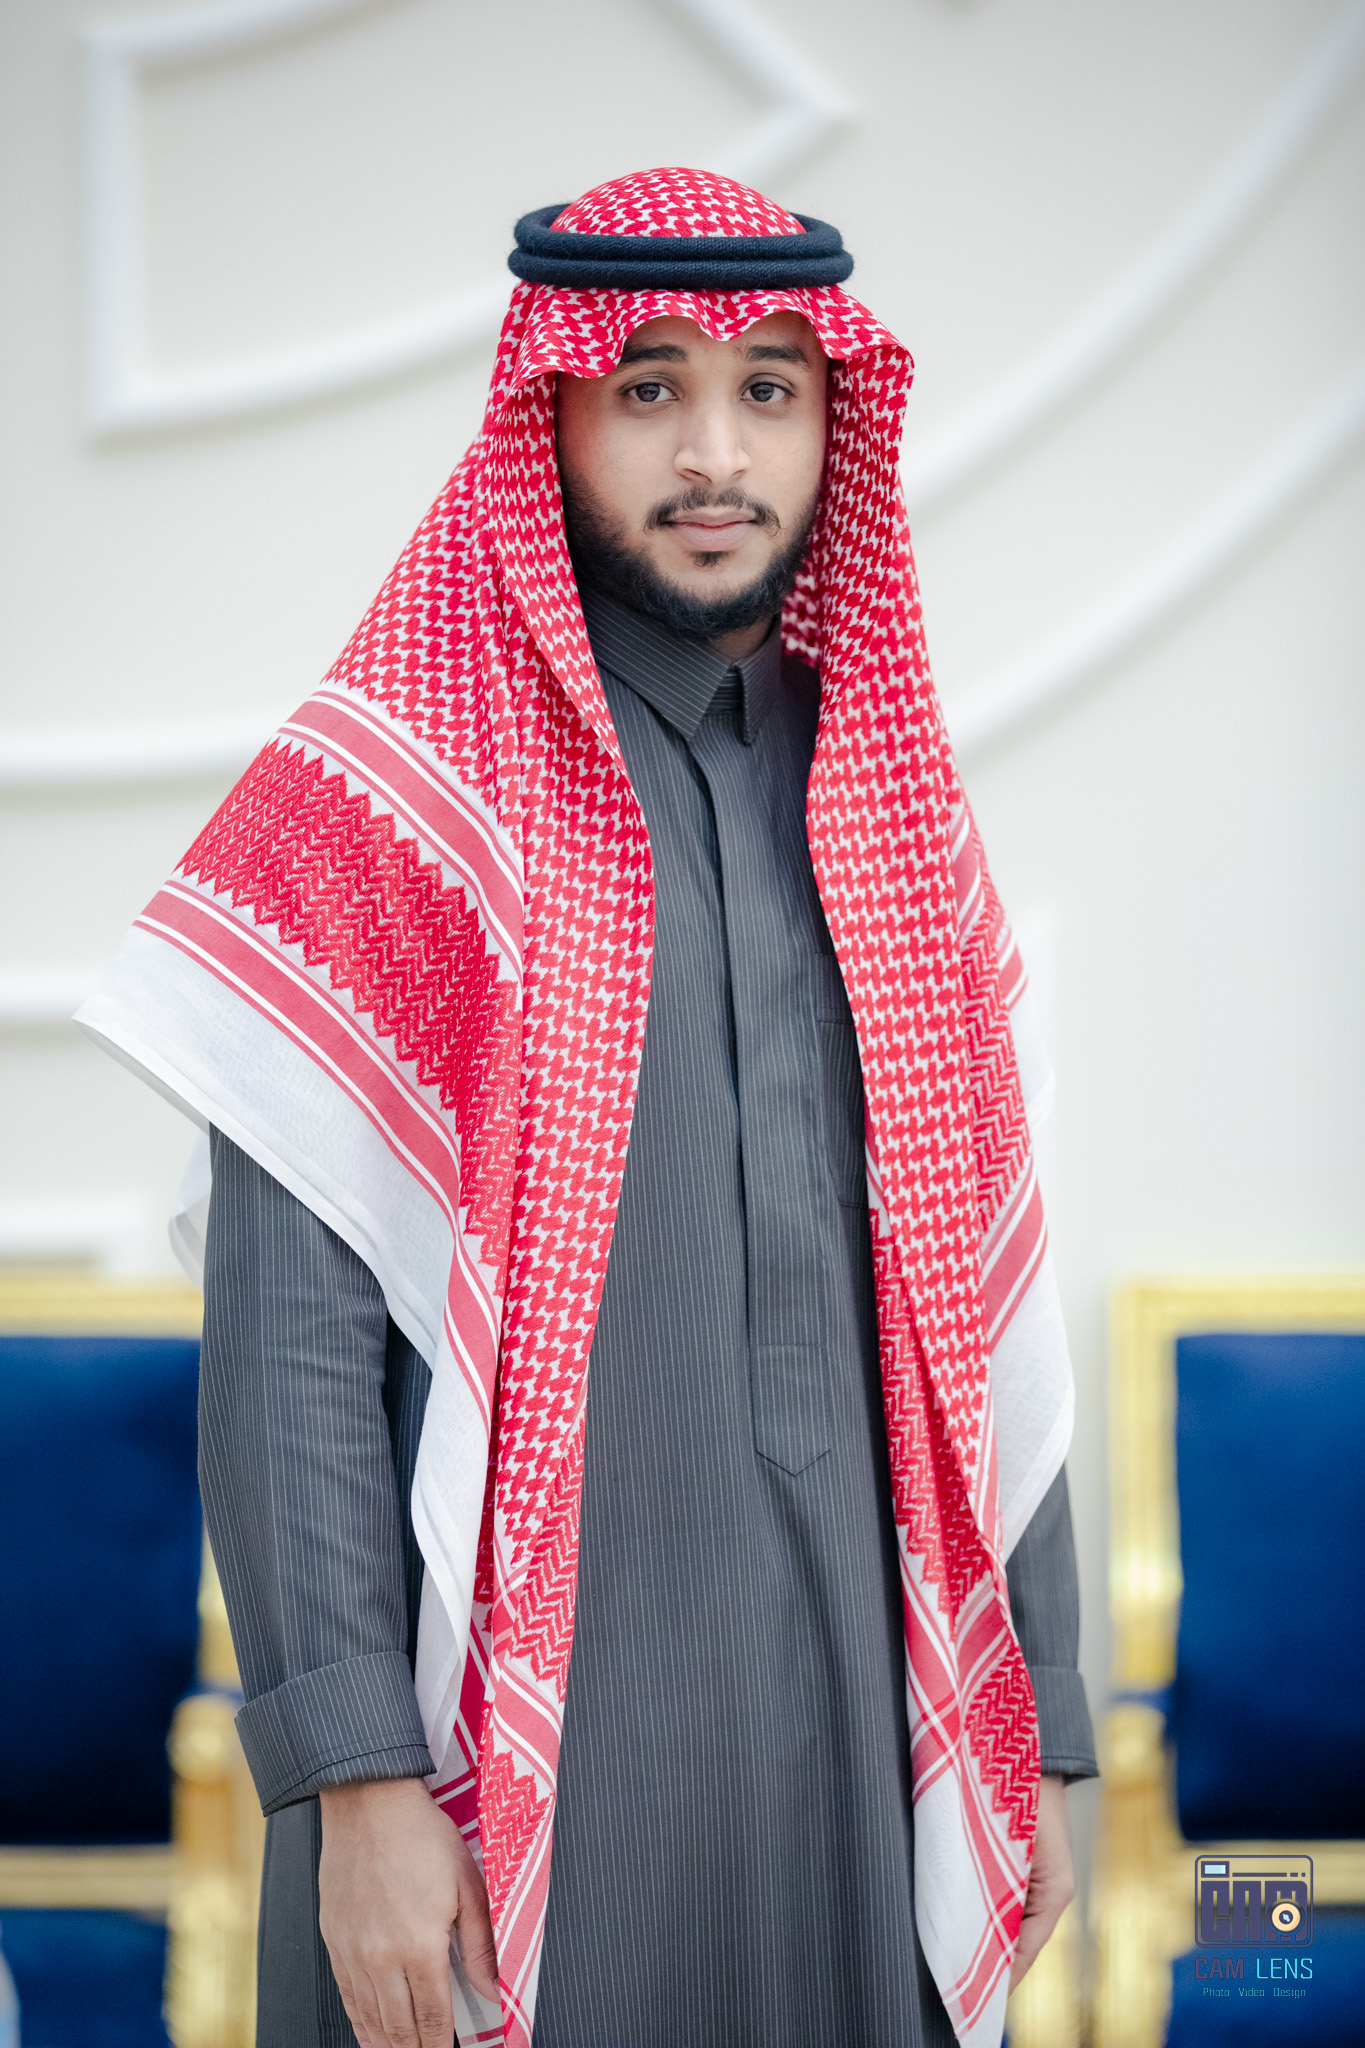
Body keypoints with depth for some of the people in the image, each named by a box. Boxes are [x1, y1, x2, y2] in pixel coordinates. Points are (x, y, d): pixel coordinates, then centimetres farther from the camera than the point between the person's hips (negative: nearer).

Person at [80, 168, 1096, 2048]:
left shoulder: (899, 818, 11)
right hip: (525, 1745, -4)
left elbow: (987, 1319, 12)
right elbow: (287, 1331, -11)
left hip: (859, 1733, 5)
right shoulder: (395, 803, -6)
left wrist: (1041, 1733, 9)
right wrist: (356, 1782, -17)